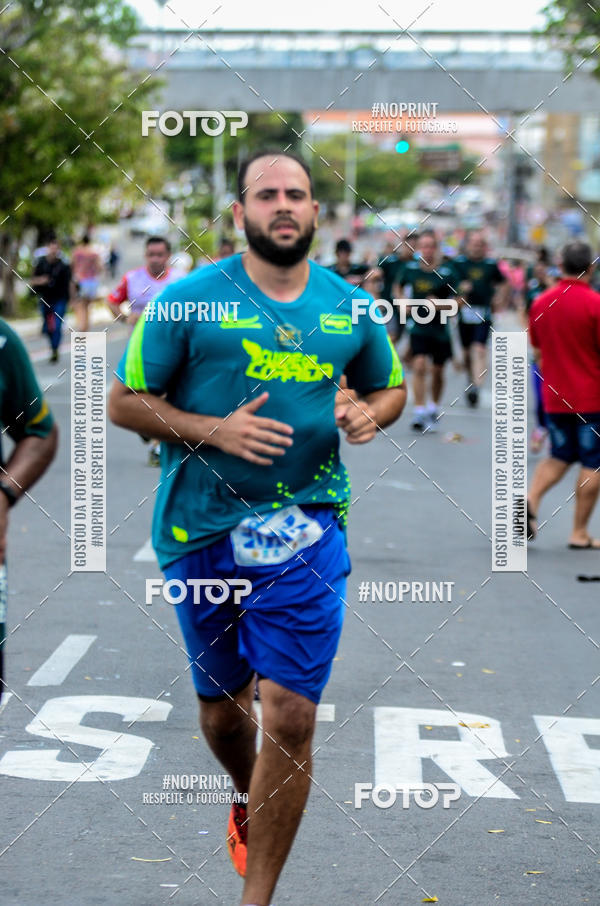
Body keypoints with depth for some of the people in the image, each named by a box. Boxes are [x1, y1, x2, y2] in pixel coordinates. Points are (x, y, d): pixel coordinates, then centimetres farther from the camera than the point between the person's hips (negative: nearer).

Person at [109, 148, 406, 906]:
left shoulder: (350, 309, 5)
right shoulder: (189, 299, -5)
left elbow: (390, 387, 22)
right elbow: (123, 402, -2)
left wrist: (370, 414, -2)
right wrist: (212, 430, -16)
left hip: (306, 529, 0)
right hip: (201, 530, 0)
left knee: (290, 716, -9)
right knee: (221, 706, 15)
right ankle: (249, 802, 50)